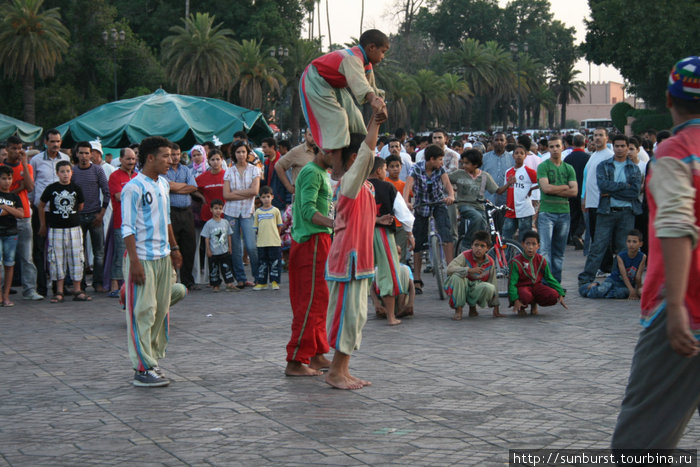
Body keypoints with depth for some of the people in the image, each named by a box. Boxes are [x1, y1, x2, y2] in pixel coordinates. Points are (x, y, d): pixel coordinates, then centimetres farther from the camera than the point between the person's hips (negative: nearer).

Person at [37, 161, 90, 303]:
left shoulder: (76, 189, 2)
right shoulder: (51, 189, -2)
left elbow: (80, 207, 16)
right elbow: (41, 206, 9)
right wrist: (43, 225, 11)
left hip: (74, 228, 1)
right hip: (56, 229, -1)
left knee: (76, 258, 2)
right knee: (57, 259, 2)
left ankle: (77, 290, 10)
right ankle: (59, 292, 8)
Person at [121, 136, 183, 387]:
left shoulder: (163, 184, 12)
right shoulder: (134, 188, -12)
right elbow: (128, 229, -15)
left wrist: (174, 248, 23)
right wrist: (135, 262, -19)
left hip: (163, 257, 8)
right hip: (143, 259, -8)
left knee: (161, 310, 11)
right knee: (142, 312, -6)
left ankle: (153, 359, 20)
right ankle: (142, 369, -4)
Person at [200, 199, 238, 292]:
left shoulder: (225, 222, 4)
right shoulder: (209, 224, -5)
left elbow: (229, 235, 12)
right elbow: (207, 238, -4)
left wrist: (229, 247, 10)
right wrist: (208, 250, -7)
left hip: (225, 251, 2)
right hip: (213, 252, -2)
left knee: (227, 267, 1)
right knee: (214, 269, 4)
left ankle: (230, 284, 3)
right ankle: (215, 285, 12)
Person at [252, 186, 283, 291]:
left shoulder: (275, 211, 1)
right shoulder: (258, 212, 6)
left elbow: (279, 226, 7)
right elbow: (255, 227, 11)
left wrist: (275, 236, 6)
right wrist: (260, 235, 4)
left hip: (274, 242, -2)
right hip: (261, 243, 2)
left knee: (275, 262, 0)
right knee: (262, 263, 6)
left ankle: (274, 282, 8)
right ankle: (261, 283, 12)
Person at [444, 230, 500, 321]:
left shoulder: (490, 263, -4)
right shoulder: (465, 256, -14)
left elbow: (493, 285, 1)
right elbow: (449, 269, -30)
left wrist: (496, 308, -2)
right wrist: (470, 270, -41)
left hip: (475, 291, 2)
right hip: (462, 289, -2)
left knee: (490, 288, -30)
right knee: (456, 276, -35)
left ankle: (472, 308, -1)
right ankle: (458, 310, -21)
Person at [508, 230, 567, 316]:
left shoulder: (541, 260, 2)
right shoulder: (516, 262, -13)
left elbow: (550, 278, 8)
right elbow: (512, 283, -13)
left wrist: (561, 294, 0)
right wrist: (515, 300, -26)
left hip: (536, 286, 5)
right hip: (522, 287, -4)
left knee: (554, 296, -23)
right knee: (526, 296, -41)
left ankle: (534, 303, 7)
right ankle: (521, 307, -2)